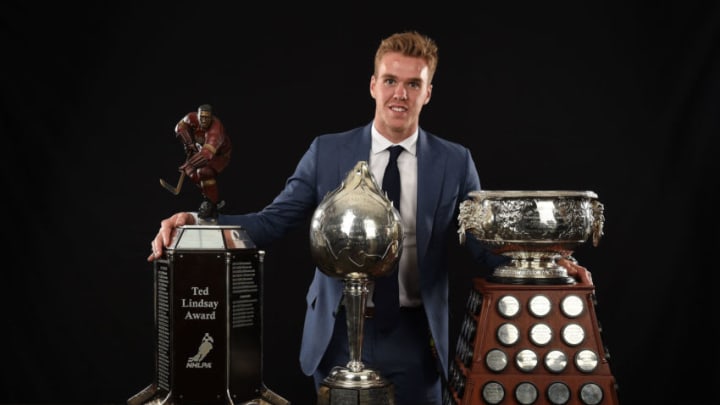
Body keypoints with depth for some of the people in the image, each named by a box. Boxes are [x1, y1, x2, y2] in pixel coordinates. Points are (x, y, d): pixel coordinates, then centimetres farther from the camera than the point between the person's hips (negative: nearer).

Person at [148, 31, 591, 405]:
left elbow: (485, 240, -2)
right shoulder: (327, 152, 1)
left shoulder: (455, 161, 1)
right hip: (339, 334, 0)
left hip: (415, 337, 0)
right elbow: (272, 221, -3)